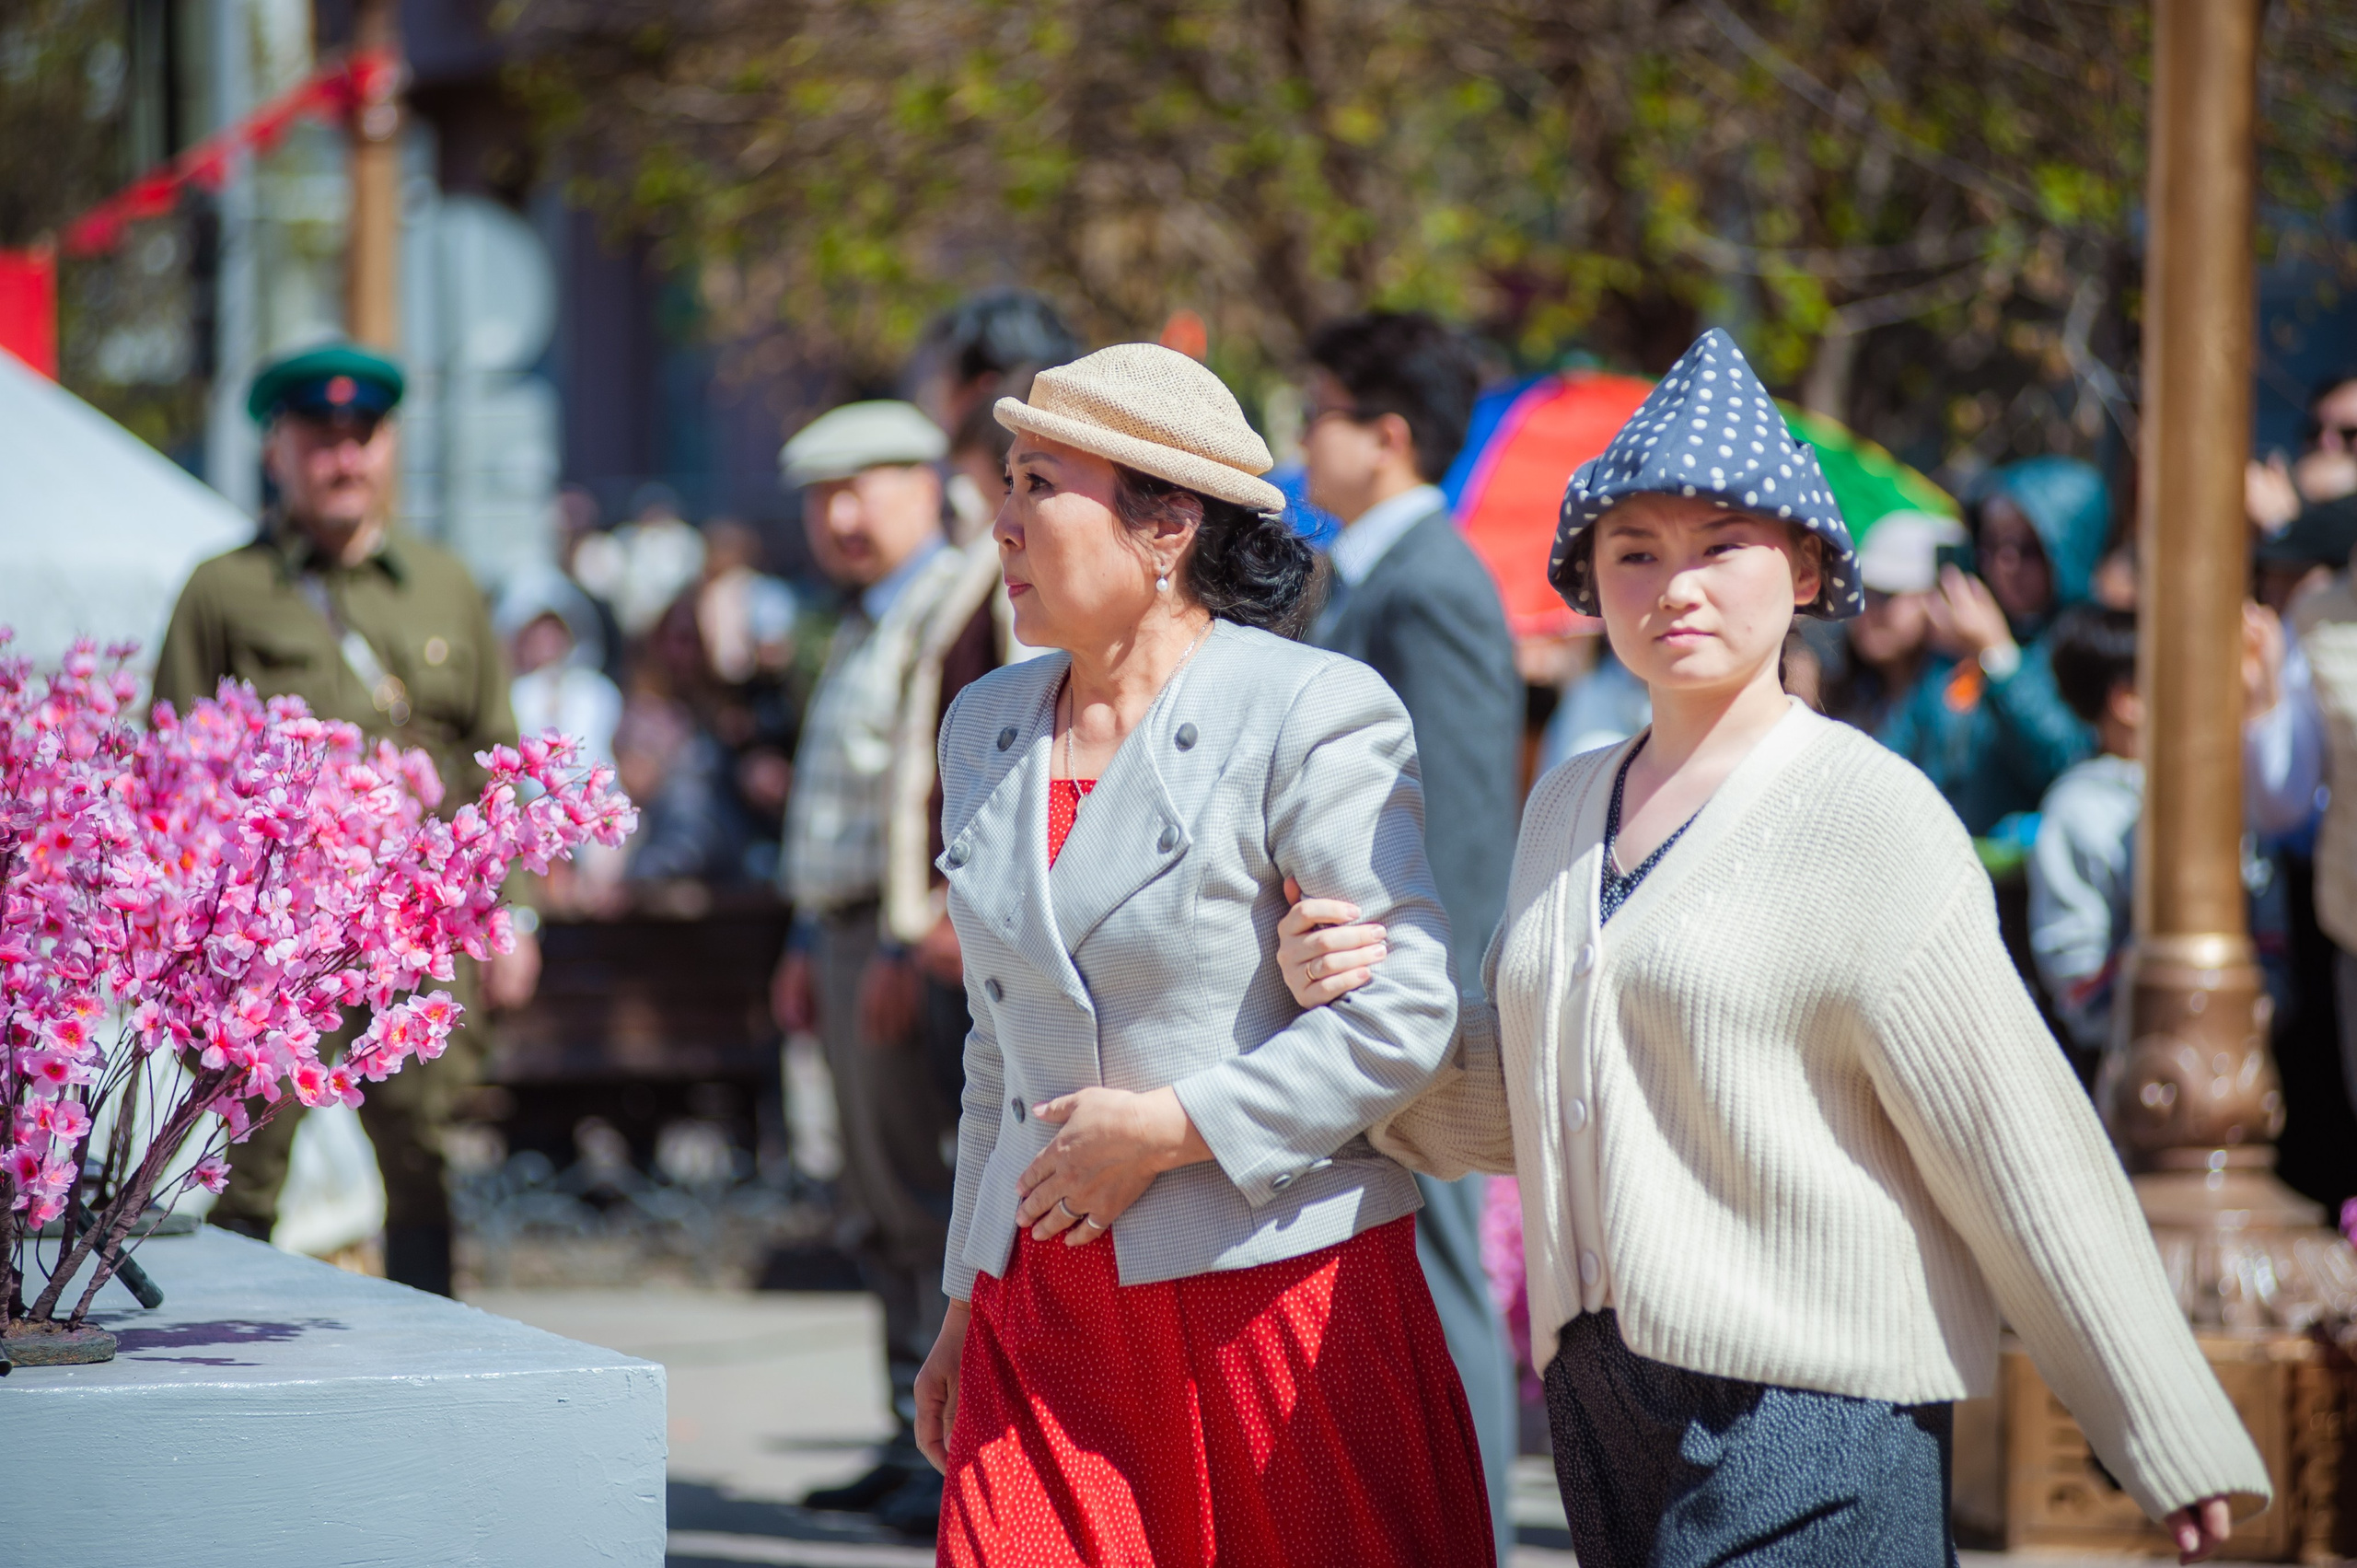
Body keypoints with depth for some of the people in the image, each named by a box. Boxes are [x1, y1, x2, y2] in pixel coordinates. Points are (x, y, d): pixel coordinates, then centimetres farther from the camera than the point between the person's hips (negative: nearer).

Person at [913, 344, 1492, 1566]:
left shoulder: (1310, 713, -8)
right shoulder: (987, 727, 13)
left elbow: (1407, 1013, -14)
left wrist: (1170, 1129, -14)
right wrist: (971, 1300, 20)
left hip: (1277, 1283, -5)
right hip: (1049, 1315, 5)